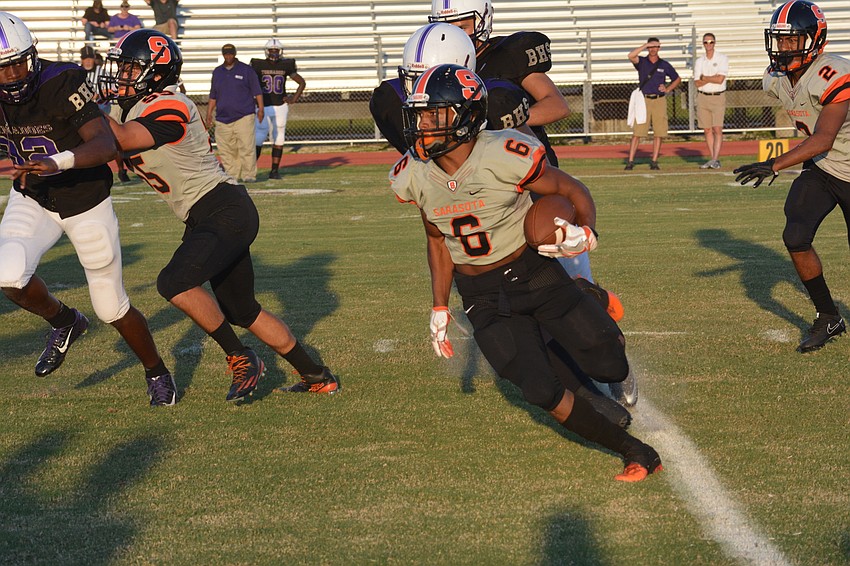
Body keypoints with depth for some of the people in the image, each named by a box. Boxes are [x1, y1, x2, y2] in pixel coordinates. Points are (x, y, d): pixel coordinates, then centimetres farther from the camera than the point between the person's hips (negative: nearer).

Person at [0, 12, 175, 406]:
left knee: (112, 308, 6)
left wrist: (57, 162, -50)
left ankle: (156, 372, 36)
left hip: (86, 203, -3)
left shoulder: (61, 83, -28)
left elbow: (106, 145, -35)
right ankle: (64, 322, 9)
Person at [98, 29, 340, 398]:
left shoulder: (168, 107, -17)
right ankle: (317, 377, 26)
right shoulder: (136, 110, 13)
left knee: (174, 283, -24)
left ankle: (241, 359, -9)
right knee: (242, 311, 16)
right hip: (205, 219, 10)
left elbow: (123, 139, -26)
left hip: (227, 212, -10)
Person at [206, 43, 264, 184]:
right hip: (223, 118, 4)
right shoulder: (217, 72, 16)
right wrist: (209, 113, 14)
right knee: (226, 151, 2)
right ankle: (231, 176, 9)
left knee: (247, 147, -10)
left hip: (244, 116, -4)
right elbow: (213, 96, 21)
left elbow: (257, 91, 3)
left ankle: (249, 175, -6)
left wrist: (260, 109, -6)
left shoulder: (246, 70, 4)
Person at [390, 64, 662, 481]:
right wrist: (439, 310, 10)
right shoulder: (415, 177, -9)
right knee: (542, 391, -9)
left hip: (533, 273, -3)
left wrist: (586, 234, -31)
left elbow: (572, 191, -10)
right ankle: (634, 452, 9)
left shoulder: (504, 157, -24)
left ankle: (595, 309, 36)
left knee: (610, 368, -2)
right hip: (481, 296, 3)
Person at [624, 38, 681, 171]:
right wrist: (645, 45, -15)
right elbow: (631, 56, -18)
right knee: (637, 132, -6)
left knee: (658, 133, 0)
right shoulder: (642, 62, 4)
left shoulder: (664, 65, 9)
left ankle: (654, 162, 6)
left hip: (659, 101, 2)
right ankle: (630, 161, -5)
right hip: (644, 100, -2)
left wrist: (668, 89, 4)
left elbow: (677, 79, 21)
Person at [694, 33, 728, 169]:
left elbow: (720, 79, -12)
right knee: (707, 130, 4)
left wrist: (704, 77, -2)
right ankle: (711, 159, 10)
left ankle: (716, 160, -15)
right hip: (703, 97, 4)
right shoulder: (699, 62, 12)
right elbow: (697, 83, 1)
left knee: (717, 129, -11)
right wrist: (712, 78, -9)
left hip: (718, 97, -4)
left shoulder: (722, 59, 0)